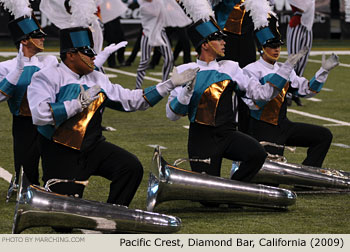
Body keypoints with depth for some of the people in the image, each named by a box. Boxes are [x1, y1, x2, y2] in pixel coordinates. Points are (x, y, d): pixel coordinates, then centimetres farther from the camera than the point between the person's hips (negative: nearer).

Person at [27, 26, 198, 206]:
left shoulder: (98, 80, 11)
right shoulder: (47, 77, -8)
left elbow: (132, 100, 15)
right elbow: (39, 115, -24)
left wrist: (170, 84, 11)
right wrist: (80, 103, -25)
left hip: (93, 147, 5)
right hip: (61, 155, -5)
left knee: (131, 167, -18)